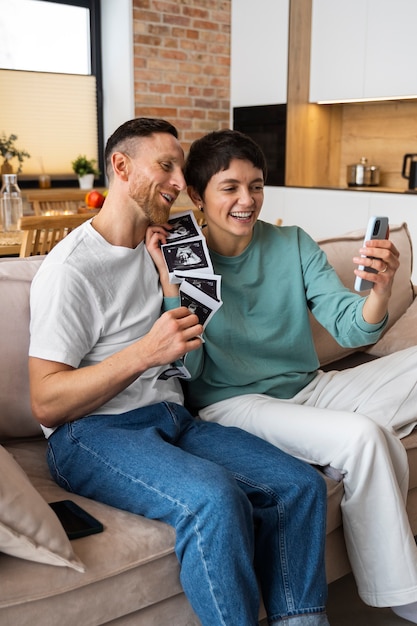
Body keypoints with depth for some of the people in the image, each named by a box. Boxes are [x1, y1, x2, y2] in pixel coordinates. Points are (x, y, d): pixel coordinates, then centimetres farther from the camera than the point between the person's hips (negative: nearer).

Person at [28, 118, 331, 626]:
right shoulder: (71, 268, -9)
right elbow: (46, 405, -14)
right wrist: (145, 352, -25)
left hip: (173, 419, 7)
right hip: (91, 433, -7)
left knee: (301, 485, -14)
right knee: (215, 498, -34)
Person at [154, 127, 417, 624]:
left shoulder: (294, 245, 5)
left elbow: (348, 326, -5)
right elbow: (186, 371, -11)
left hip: (309, 390, 6)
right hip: (231, 403, -5)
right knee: (364, 437, -29)